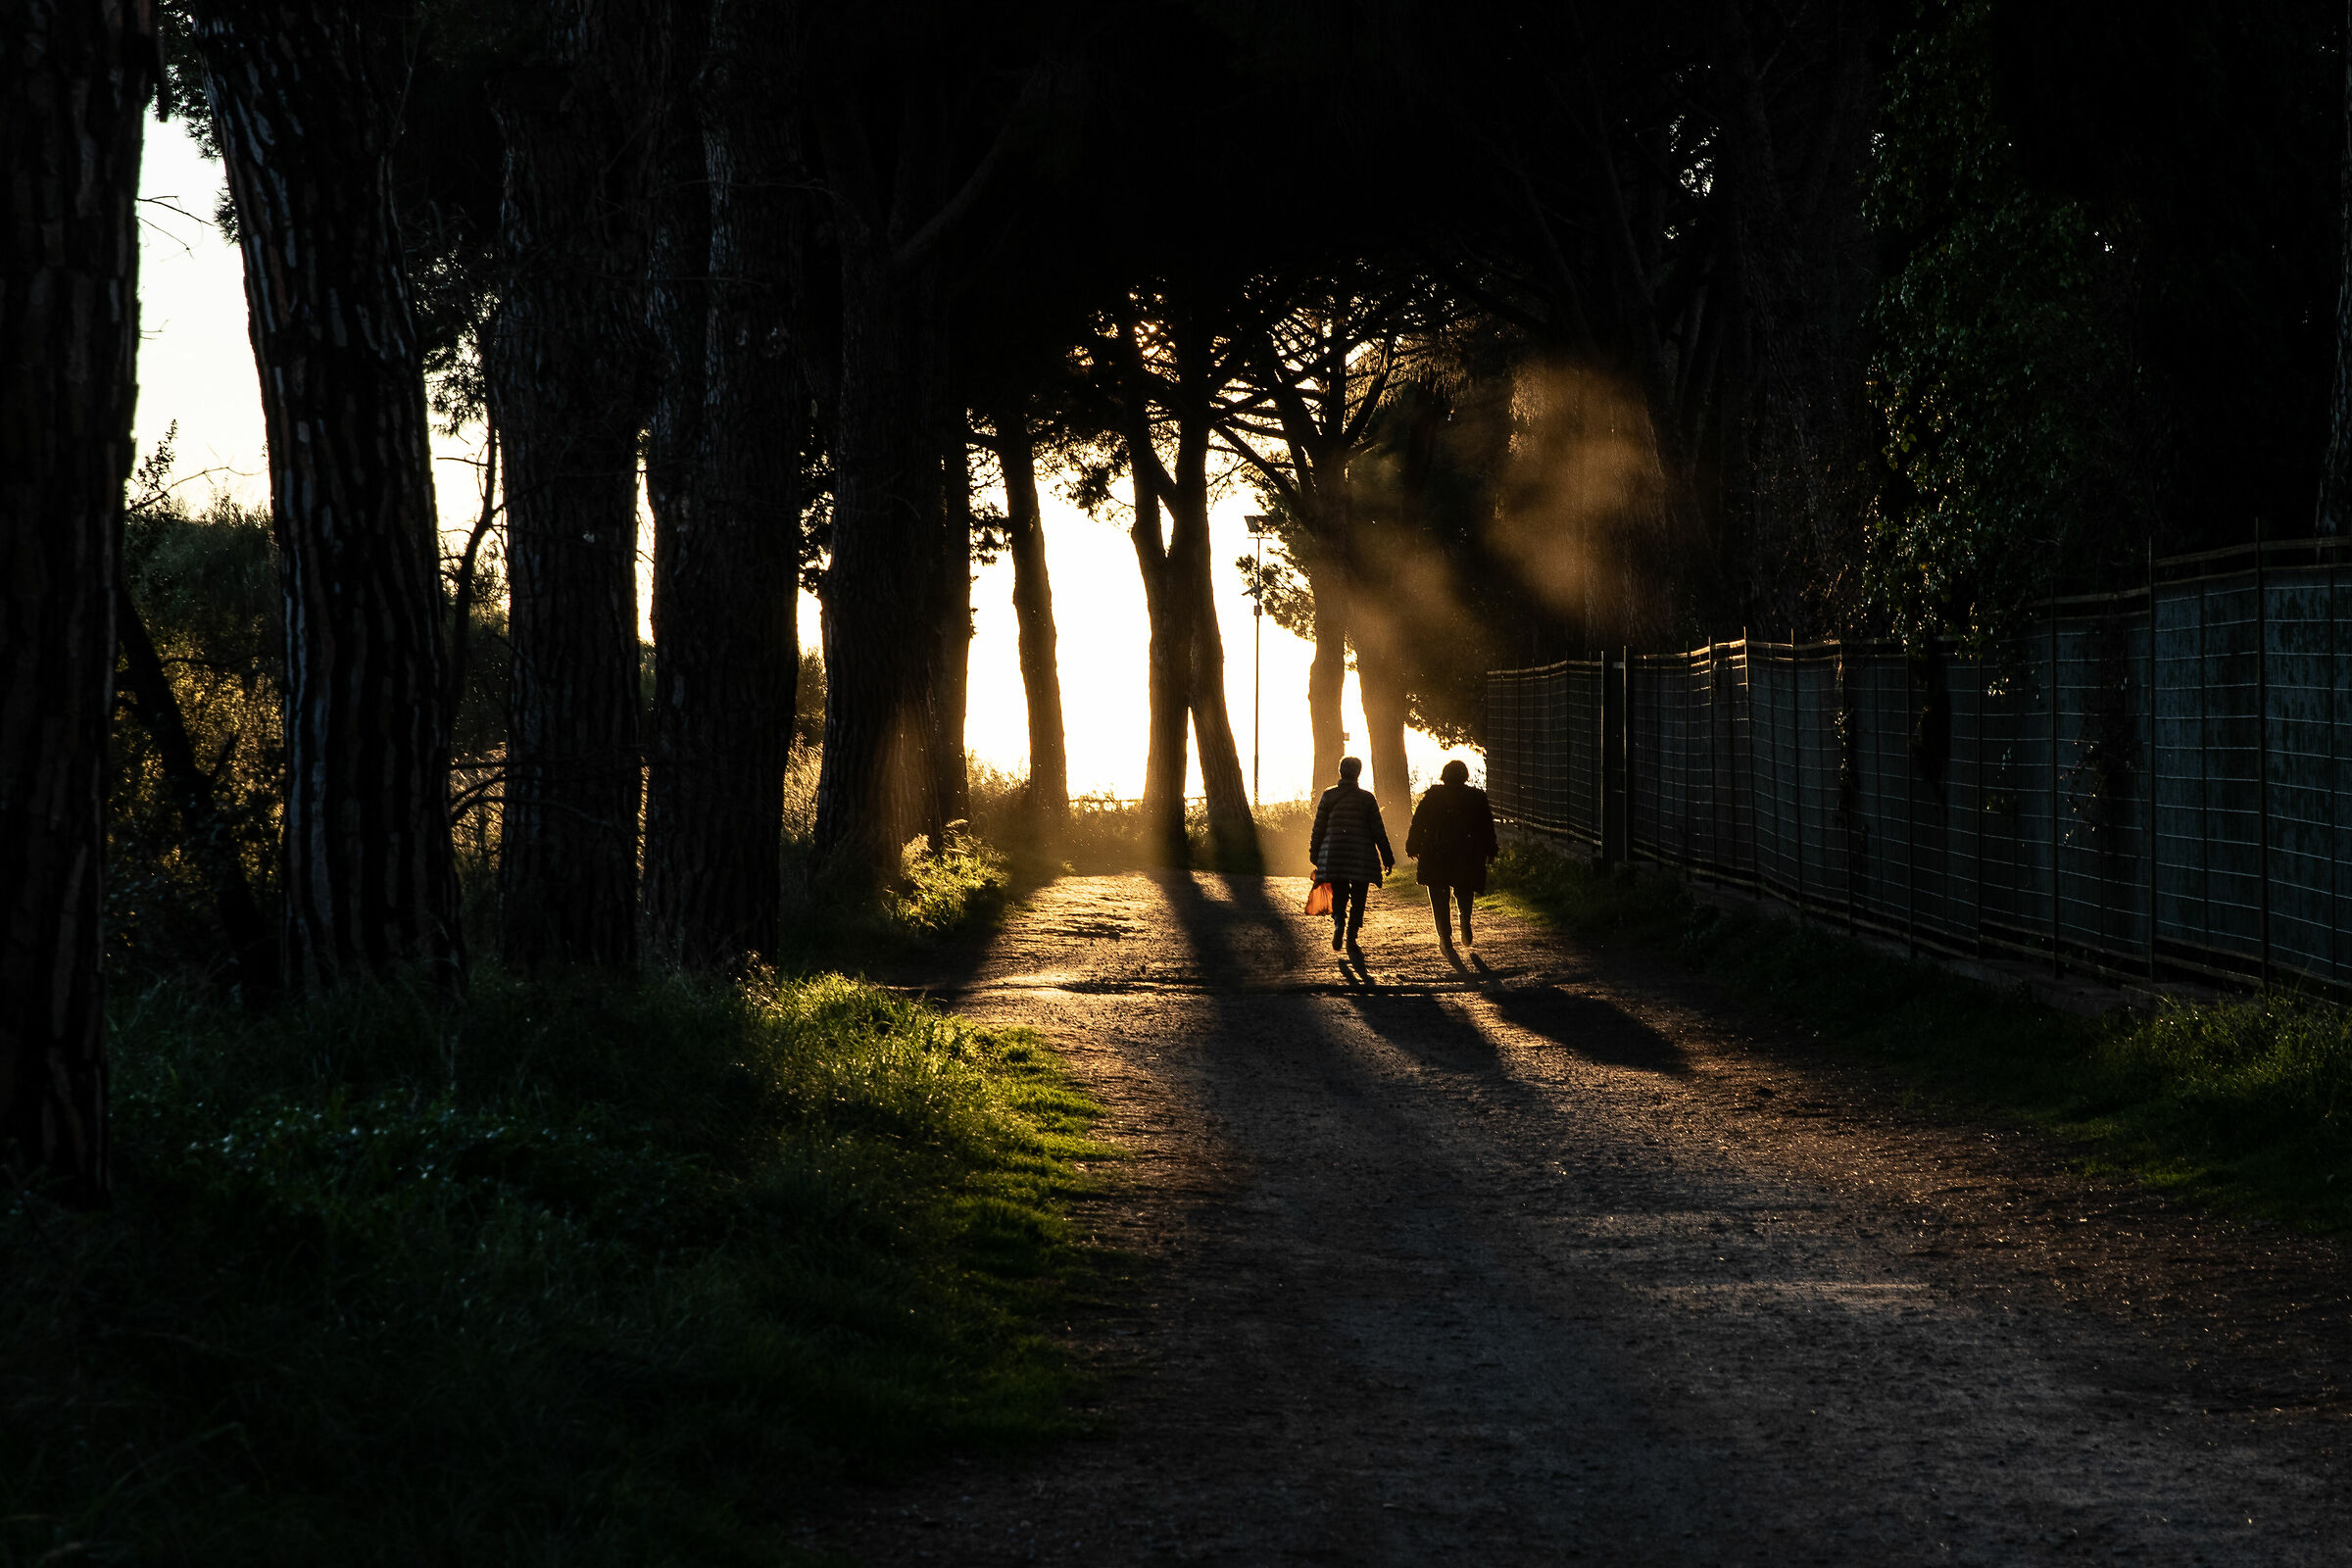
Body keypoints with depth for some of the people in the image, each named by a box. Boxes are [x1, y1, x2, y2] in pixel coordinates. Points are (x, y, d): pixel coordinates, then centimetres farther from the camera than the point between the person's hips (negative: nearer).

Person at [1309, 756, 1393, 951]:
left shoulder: (1328, 796, 0)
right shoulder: (1366, 798, -3)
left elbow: (1319, 827, 3)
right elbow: (1378, 831, -2)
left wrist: (1315, 854, 14)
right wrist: (1387, 858, 4)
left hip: (1334, 855, 1)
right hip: (1361, 858, -1)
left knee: (1339, 895, 11)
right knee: (1358, 898, 8)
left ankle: (1339, 925, -15)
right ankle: (1351, 936, 4)